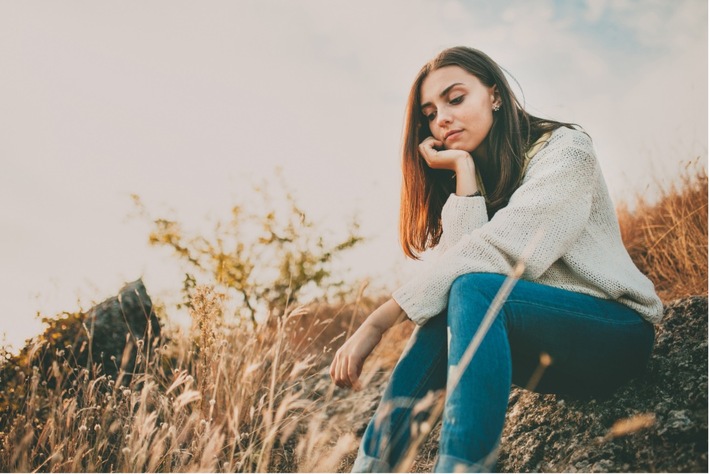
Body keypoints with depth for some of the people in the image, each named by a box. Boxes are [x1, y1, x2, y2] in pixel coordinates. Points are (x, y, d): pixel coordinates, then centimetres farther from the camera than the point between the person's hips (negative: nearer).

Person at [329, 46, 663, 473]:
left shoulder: (564, 150, -11)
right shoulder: (475, 180, 8)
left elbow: (494, 254, -26)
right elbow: (460, 258, -11)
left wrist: (379, 321, -30)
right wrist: (464, 172, -15)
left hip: (618, 330, -5)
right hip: (542, 347, 5)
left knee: (472, 290, -30)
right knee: (440, 321, -22)